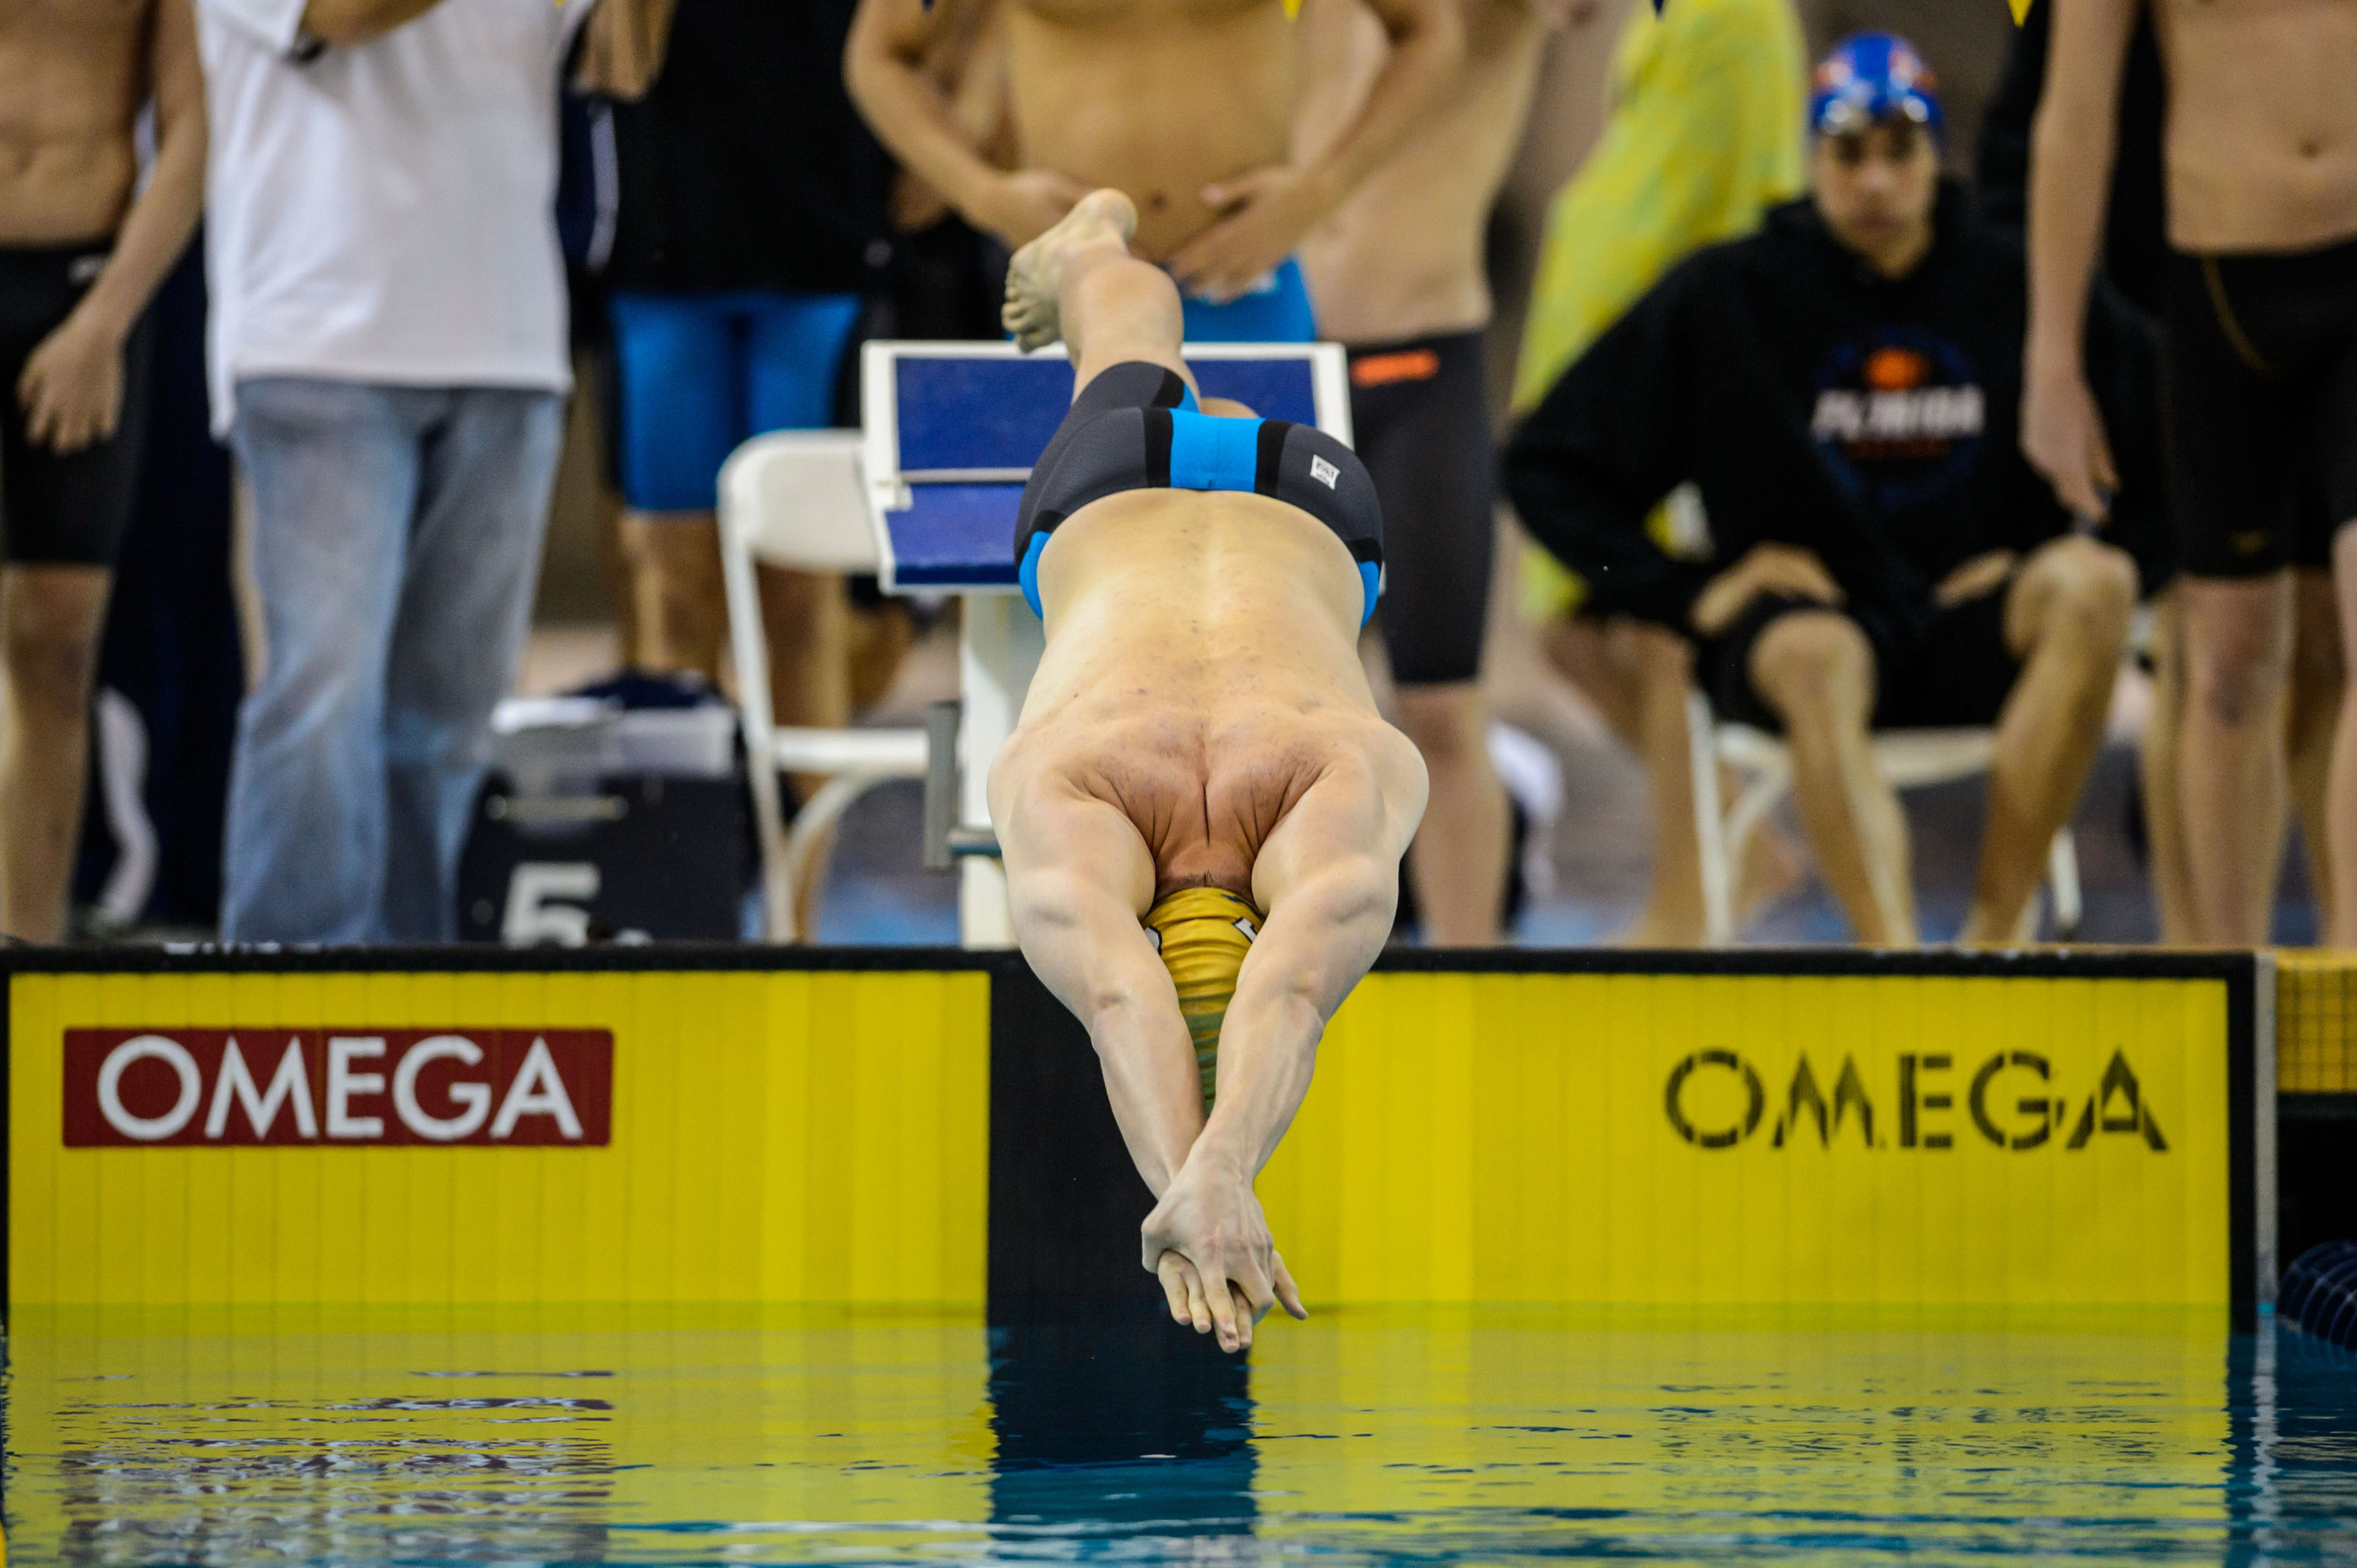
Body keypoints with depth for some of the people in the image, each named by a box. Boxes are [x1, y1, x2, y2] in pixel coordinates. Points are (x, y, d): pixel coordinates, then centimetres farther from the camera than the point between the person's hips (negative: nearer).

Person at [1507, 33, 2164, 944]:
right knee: (1817, 658, -39)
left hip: (1973, 637, 2)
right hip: (1794, 614, -2)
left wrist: (2062, 574, 2)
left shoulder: (2013, 291, 10)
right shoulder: (1728, 297, 6)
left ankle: (1993, 933, -31)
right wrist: (1687, 593, -2)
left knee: (2094, 584, -31)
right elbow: (1547, 467, 8)